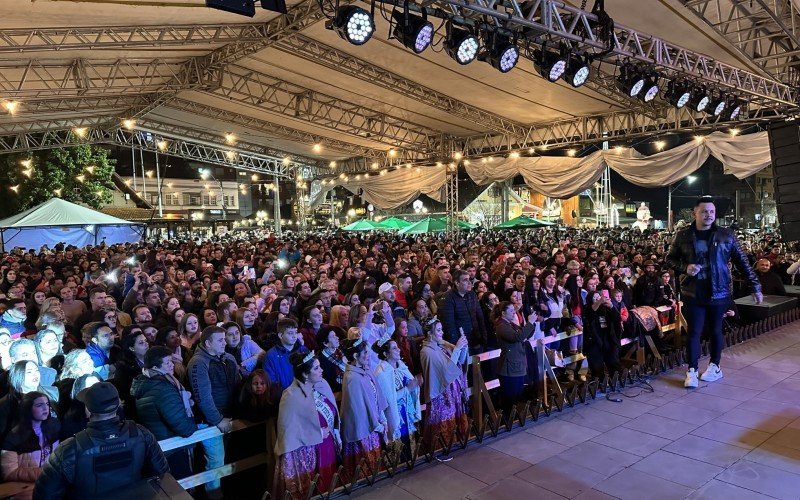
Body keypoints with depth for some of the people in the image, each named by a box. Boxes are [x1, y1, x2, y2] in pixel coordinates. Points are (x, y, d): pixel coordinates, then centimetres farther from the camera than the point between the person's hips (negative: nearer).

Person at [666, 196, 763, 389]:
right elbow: (670, 259, 7)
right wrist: (684, 268, -13)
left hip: (719, 293, 0)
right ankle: (692, 371, 9)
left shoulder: (726, 235, 0)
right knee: (694, 332, 2)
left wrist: (755, 287, 0)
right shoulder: (683, 236, 0)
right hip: (693, 293, 0)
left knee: (715, 331, 12)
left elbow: (742, 262, 2)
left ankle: (715, 367, 28)